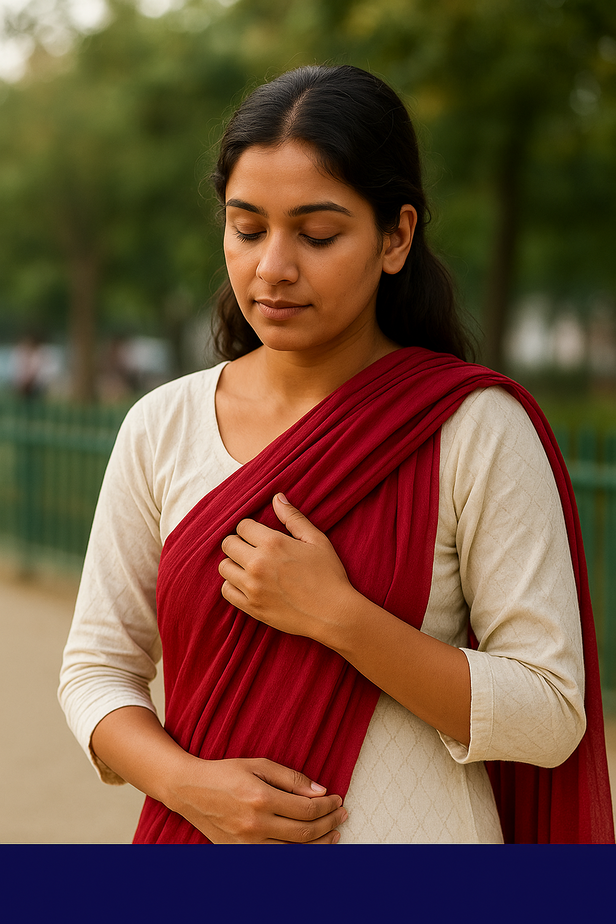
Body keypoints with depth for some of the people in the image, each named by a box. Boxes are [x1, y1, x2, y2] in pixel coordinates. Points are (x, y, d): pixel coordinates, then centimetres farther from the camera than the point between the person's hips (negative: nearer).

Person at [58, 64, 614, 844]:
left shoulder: (479, 428, -12)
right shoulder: (161, 428, -2)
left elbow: (550, 717, -13)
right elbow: (97, 668, 3)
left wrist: (336, 616, -21)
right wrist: (190, 783, -15)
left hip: (415, 827, -2)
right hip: (201, 835, 3)